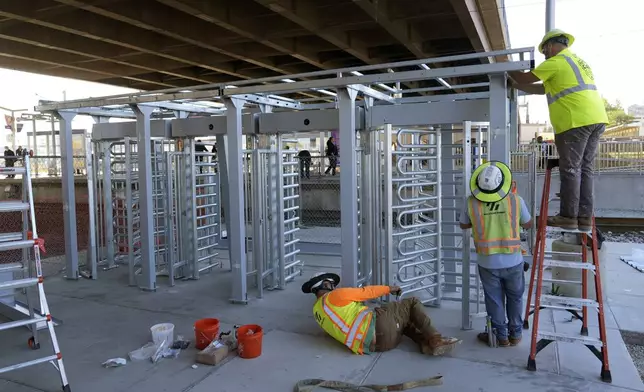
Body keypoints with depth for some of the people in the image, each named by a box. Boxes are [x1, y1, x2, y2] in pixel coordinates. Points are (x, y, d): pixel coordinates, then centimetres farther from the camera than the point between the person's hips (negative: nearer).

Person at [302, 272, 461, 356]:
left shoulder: (317, 311, 20)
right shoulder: (335, 296, -4)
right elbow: (366, 292, 3)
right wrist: (389, 288, 17)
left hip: (370, 345, 8)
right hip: (377, 324, -8)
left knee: (403, 322, 31)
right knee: (413, 303, 12)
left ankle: (427, 343, 4)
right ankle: (436, 339, 0)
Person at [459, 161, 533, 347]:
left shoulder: (472, 202, -13)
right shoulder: (516, 200, -12)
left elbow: (463, 225, 5)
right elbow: (528, 224, 5)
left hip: (487, 263, 0)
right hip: (513, 261, 1)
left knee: (495, 300, 17)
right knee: (515, 298, 22)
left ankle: (501, 336, 29)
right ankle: (515, 334, 34)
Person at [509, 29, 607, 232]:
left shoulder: (556, 62, -3)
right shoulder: (576, 60, 27)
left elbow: (525, 79, 0)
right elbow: (545, 88, 28)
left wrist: (508, 70, 18)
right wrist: (515, 85, 30)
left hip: (576, 121, -9)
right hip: (596, 119, 9)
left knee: (570, 169, -5)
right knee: (584, 169, 8)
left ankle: (568, 217, -2)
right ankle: (584, 217, 10)